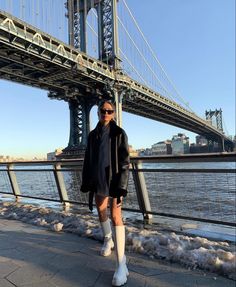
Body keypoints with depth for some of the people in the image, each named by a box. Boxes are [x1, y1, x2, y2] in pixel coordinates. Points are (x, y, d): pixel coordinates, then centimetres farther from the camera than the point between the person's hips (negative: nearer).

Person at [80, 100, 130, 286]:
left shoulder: (119, 133, -7)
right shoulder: (93, 135, 6)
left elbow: (124, 162, -11)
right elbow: (88, 160, 9)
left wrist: (121, 187, -19)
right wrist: (86, 182, 7)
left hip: (114, 179, -5)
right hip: (98, 180, 5)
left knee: (116, 217, -9)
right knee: (101, 213, 18)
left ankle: (121, 263, -4)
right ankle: (108, 240, 45)